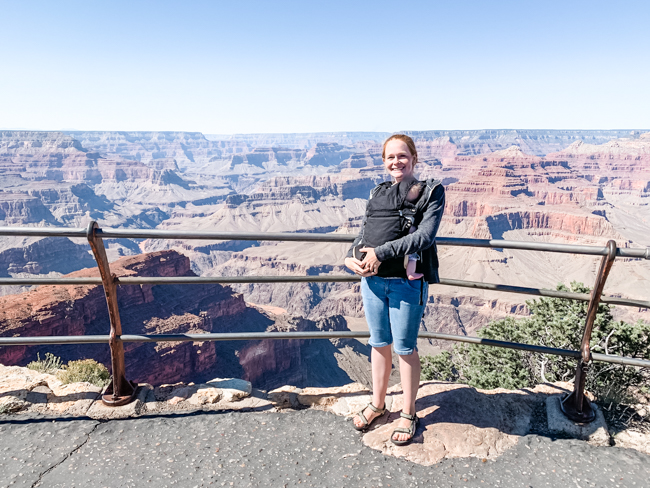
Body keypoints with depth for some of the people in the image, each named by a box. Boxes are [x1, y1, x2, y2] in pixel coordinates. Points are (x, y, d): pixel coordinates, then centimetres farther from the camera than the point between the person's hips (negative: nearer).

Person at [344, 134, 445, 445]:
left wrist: (381, 252, -20)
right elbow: (362, 234, 15)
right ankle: (377, 404, 36)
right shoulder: (377, 193, 15)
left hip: (407, 283, -4)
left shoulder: (431, 191, -1)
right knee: (379, 343, 17)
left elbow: (425, 235, -15)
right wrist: (351, 258, -6)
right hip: (371, 279, 5)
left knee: (405, 348, 8)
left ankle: (408, 413, 28)